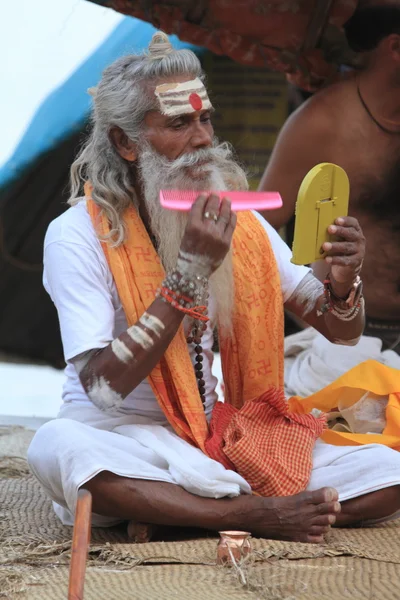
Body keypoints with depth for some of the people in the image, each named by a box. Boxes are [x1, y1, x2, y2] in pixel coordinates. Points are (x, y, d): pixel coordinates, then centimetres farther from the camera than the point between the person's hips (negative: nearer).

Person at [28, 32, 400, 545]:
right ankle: (252, 515, -24)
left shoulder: (237, 223, 3)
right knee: (56, 446, -39)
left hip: (218, 438, 4)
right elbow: (103, 388, -22)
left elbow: (341, 332, 5)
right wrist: (189, 274, -28)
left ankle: (166, 512, -17)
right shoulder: (77, 235, -12)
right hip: (122, 439, -4)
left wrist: (342, 280, -19)